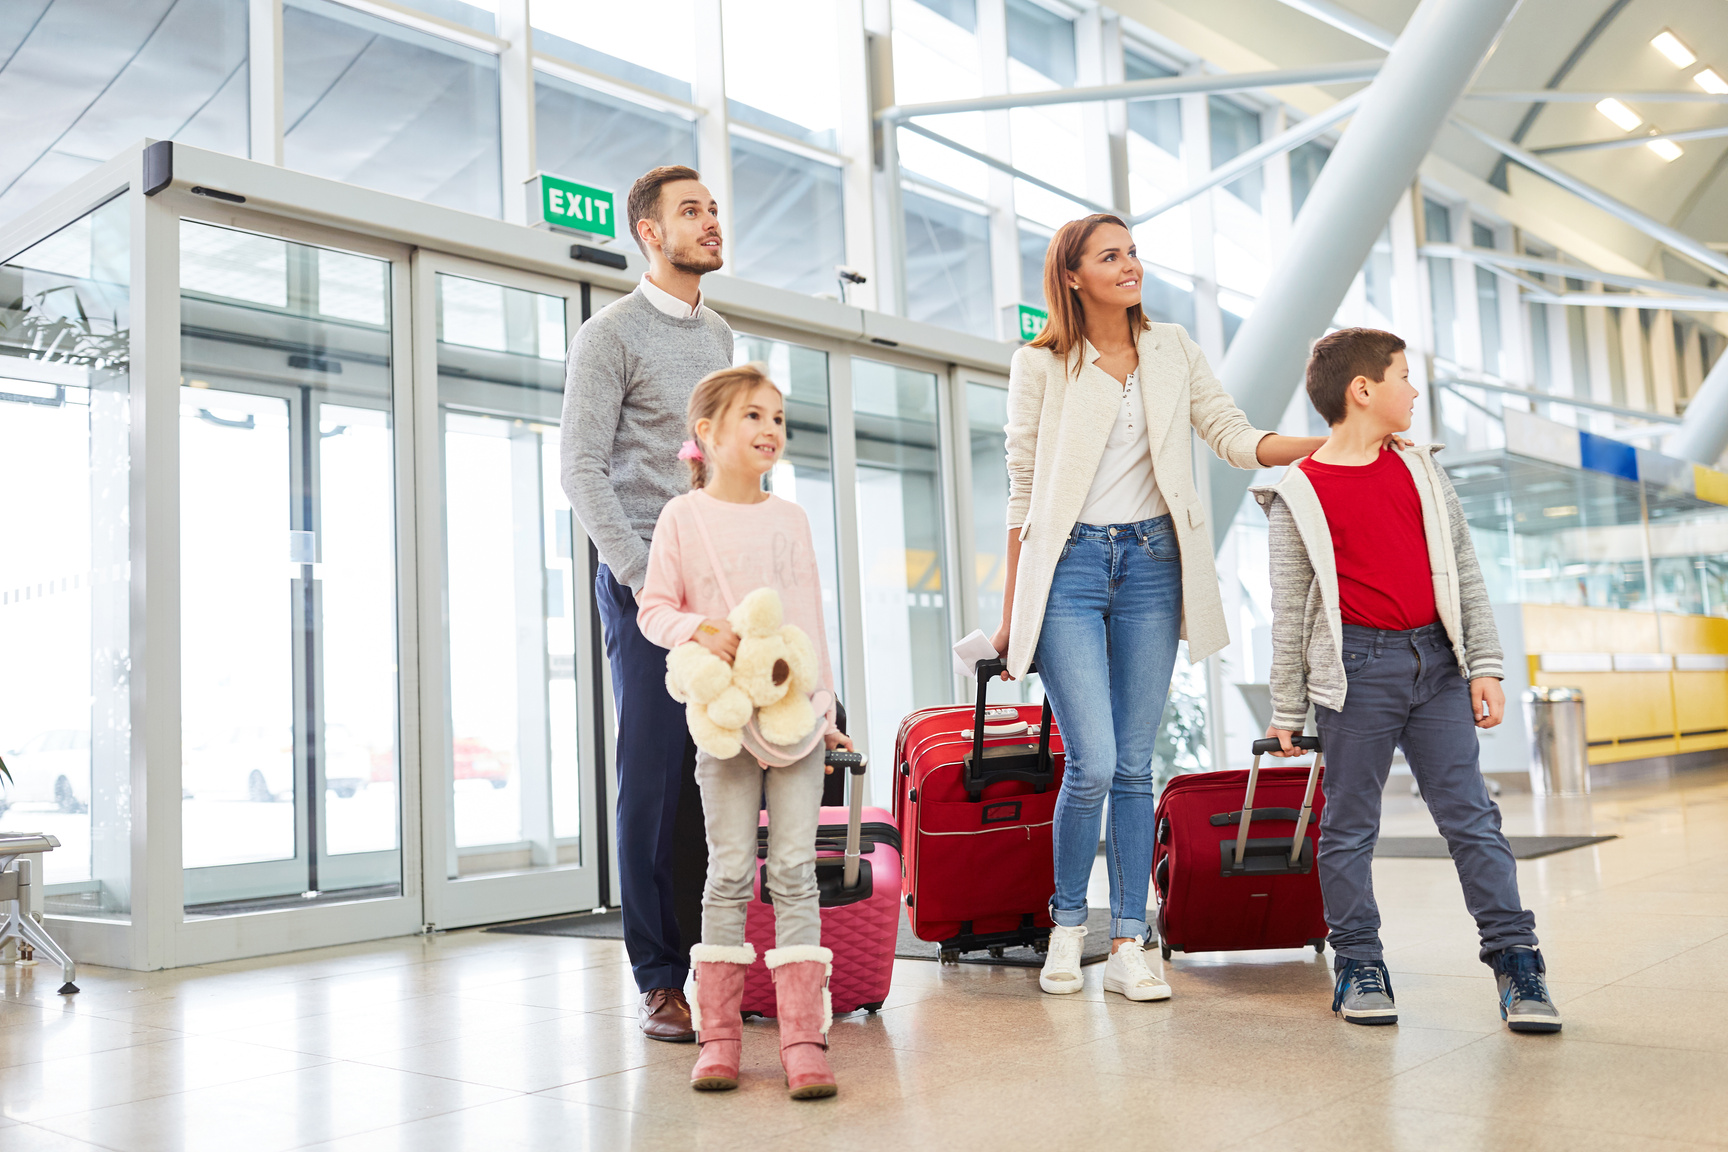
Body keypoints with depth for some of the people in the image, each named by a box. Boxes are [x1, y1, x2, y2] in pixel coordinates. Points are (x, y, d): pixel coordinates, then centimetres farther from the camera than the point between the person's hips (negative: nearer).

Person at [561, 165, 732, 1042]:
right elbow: (583, 468, -7)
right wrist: (645, 577, -14)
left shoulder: (719, 336, 20)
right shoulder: (611, 335, 0)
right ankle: (659, 978, 3)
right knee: (655, 778, -4)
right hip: (646, 579, -5)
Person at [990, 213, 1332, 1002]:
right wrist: (1011, 608, 4)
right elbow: (1022, 490, 4)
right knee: (1092, 763, -11)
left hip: (1151, 561, 3)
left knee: (1135, 765, 3)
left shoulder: (1171, 350, 11)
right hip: (1069, 564, -3)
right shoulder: (1040, 365, 2)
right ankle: (1068, 923, 12)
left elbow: (1237, 439, 8)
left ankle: (1129, 946, 10)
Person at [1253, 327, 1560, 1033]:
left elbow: (1464, 575, 14)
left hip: (1436, 662, 4)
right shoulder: (1298, 496, -1)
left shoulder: (1423, 473, 12)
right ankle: (1358, 964, 15)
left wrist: (1484, 666, 6)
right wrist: (1286, 710, 1)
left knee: (1469, 813, 3)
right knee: (1349, 823, 4)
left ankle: (1515, 957, 8)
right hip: (1356, 666, -3)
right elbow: (1289, 611, 0)